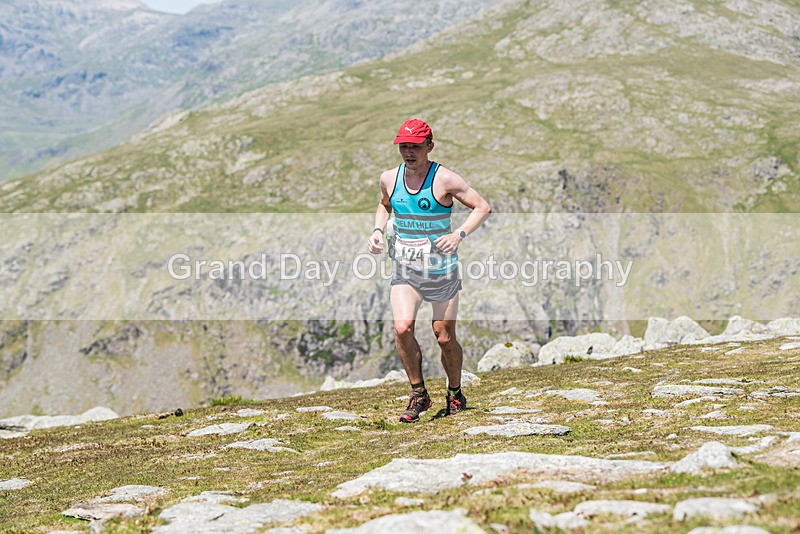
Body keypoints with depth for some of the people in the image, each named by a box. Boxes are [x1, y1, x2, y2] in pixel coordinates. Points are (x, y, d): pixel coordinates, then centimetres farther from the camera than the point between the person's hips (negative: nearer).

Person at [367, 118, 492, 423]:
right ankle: (418, 395, -1)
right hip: (404, 267, 3)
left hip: (441, 268, -3)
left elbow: (483, 207, -7)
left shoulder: (444, 180, -12)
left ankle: (455, 394, 29)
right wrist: (378, 230, 5)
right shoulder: (389, 178, 1)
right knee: (402, 328, -18)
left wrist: (459, 235, -21)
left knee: (445, 338, 3)